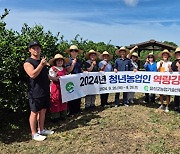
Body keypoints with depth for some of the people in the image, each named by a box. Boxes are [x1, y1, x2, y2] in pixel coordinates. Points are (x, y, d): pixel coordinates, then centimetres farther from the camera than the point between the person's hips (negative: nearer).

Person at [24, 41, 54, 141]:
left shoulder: (42, 61, 16)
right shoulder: (28, 62, -9)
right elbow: (32, 75, -26)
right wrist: (41, 64, -24)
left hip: (45, 91, 8)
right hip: (35, 92, -8)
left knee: (43, 110, 14)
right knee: (35, 112, 1)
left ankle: (42, 130, 27)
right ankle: (34, 133, 13)